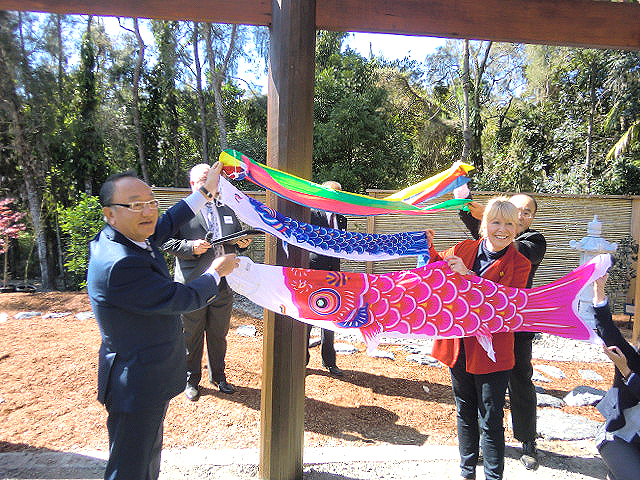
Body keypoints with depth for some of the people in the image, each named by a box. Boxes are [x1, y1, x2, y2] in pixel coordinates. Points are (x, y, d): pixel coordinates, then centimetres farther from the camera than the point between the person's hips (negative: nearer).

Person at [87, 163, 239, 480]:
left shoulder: (120, 239, -3)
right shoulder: (120, 264, -33)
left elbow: (166, 225, 15)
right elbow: (184, 299, -25)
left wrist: (206, 191, 16)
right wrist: (216, 272, -6)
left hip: (148, 378, 10)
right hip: (137, 388, -10)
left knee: (149, 453, 29)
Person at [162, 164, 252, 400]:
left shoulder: (228, 211, 15)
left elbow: (239, 238, 22)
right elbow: (166, 241, -6)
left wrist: (243, 243, 0)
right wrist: (191, 247, -20)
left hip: (223, 284, 4)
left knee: (219, 335, 16)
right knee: (192, 337, 10)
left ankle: (218, 376, 34)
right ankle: (191, 379, 29)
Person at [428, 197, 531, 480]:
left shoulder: (519, 263, -8)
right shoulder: (465, 248, 0)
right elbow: (439, 266, 16)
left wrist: (469, 276, -29)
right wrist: (427, 247, -3)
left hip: (491, 349, -4)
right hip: (458, 345, 4)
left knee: (491, 421, 7)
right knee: (465, 413, 20)